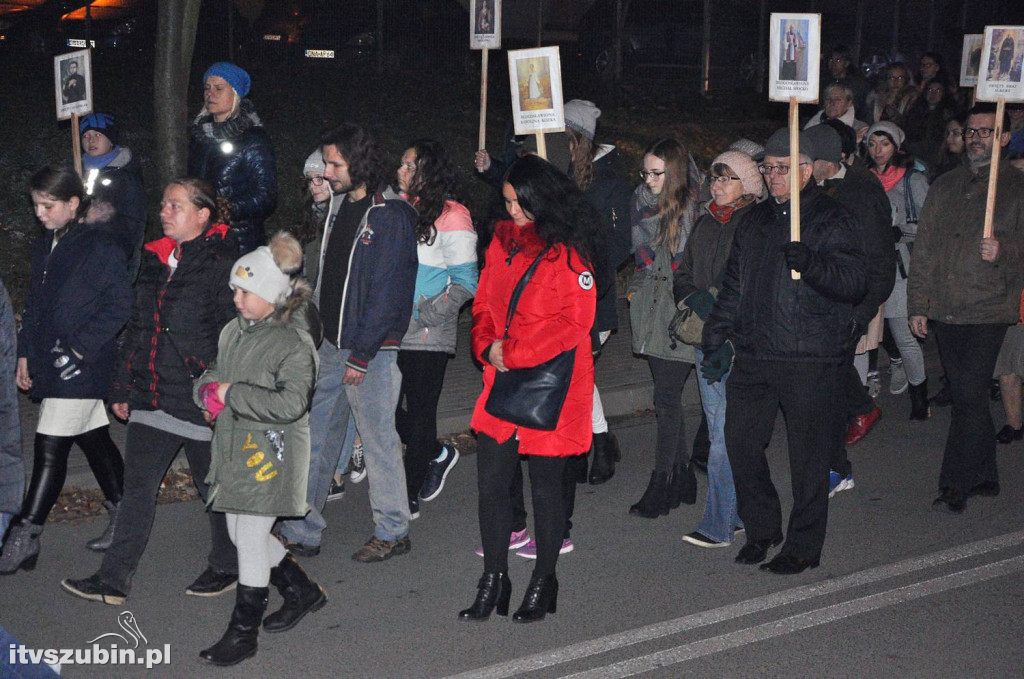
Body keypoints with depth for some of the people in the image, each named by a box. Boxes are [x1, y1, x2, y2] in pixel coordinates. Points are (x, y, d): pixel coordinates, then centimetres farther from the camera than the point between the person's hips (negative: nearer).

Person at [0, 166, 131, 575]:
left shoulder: (99, 248, -13)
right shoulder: (44, 247, 13)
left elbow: (119, 305, -16)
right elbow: (34, 304, 20)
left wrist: (81, 347, -18)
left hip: (82, 367, -8)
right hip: (50, 363, 8)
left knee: (50, 448, -9)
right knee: (94, 441, 16)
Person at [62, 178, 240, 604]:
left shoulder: (222, 264, -11)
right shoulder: (155, 260, 12)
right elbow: (136, 327, 17)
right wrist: (123, 388, 15)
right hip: (152, 395, 7)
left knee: (213, 485, 9)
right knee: (138, 487, 7)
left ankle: (227, 568, 27)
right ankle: (113, 580, 10)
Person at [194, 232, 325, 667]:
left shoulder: (294, 344, -16)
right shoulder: (234, 331, 8)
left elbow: (290, 404, -25)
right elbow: (213, 373, 20)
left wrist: (232, 394, -22)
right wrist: (207, 390, -4)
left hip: (271, 451, -8)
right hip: (235, 447, 8)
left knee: (251, 538, -3)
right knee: (240, 533, 15)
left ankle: (243, 633, 10)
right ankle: (303, 592, 35)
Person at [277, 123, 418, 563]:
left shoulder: (390, 216, -14)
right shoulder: (342, 206, 13)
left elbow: (386, 292, -18)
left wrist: (361, 355, -18)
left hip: (370, 350, -8)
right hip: (331, 345, 8)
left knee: (379, 439, 2)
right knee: (314, 438, 10)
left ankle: (393, 532, 16)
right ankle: (301, 531, 17)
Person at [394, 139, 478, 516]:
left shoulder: (450, 217, -9)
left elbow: (465, 282, -9)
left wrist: (427, 312, -17)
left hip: (427, 336, -7)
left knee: (420, 412, 1)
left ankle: (409, 496, 10)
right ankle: (438, 453, 29)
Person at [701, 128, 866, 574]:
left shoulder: (831, 221, -3)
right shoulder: (757, 219, 15)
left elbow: (854, 283, -14)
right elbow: (733, 284, 21)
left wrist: (810, 264, -30)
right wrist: (717, 339, 14)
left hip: (810, 359, -6)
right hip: (753, 354, 6)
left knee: (807, 454, 1)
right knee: (740, 442, 6)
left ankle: (803, 546, 14)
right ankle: (761, 528, 26)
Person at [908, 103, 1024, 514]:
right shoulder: (945, 187, 15)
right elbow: (924, 249, 16)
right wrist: (918, 304, 10)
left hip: (987, 311, -5)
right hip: (944, 310, 5)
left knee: (970, 397, -9)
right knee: (967, 397, 11)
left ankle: (956, 484, -4)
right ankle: (984, 477, 21)